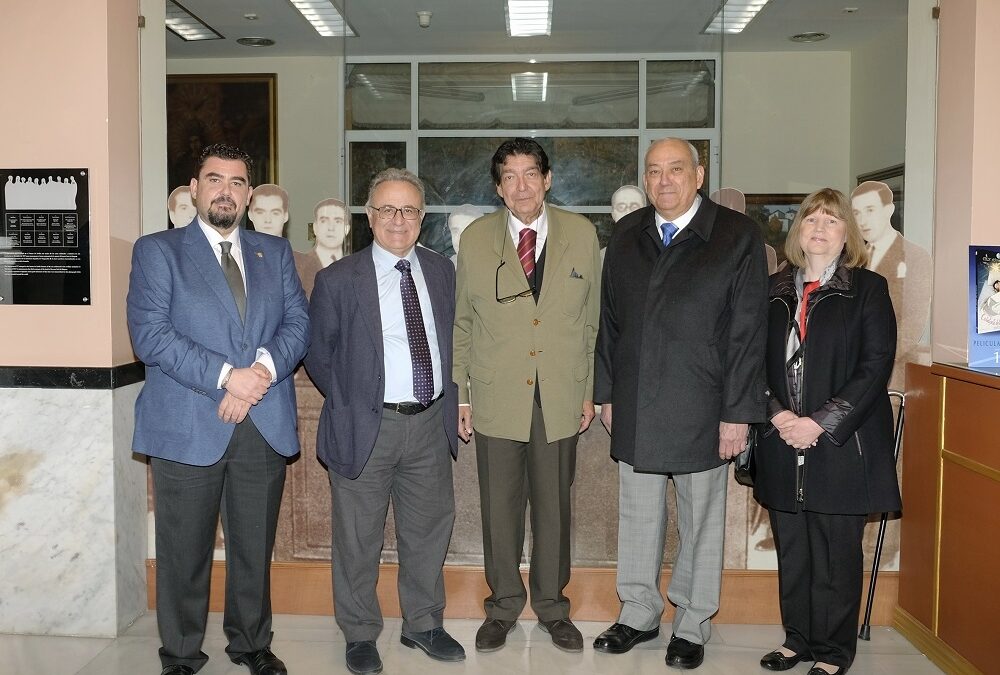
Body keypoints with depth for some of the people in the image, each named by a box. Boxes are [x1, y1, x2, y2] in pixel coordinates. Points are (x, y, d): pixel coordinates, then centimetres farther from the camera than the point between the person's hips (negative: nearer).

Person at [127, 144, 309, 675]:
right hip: (187, 427, -3)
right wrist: (227, 376, -17)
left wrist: (264, 369, -14)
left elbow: (298, 324, 6)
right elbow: (150, 334, -9)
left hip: (264, 426, 3)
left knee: (255, 546, 13)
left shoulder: (275, 253, 14)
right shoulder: (156, 250, 3)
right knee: (184, 551, 8)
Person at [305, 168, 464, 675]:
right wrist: (350, 404, -3)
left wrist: (450, 401, 7)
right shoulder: (338, 280, -6)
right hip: (367, 426, -4)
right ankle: (360, 634, 28)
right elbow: (317, 354, 1)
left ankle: (423, 624, 36)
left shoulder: (442, 271, 7)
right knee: (359, 539, 8)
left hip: (431, 423, 4)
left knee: (429, 529, 16)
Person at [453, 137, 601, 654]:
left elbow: (591, 320, 5)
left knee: (554, 505, 11)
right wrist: (458, 394, 2)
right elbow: (461, 324, 4)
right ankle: (503, 605, 29)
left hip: (561, 395, 1)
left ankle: (551, 605, 31)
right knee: (499, 507, 9)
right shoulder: (475, 238, 1)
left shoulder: (582, 234, 2)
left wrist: (589, 392, 5)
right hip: (496, 397, 0)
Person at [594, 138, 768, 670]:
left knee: (701, 520, 9)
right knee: (637, 515, 14)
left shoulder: (738, 235, -5)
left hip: (701, 409, -3)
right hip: (634, 409, 4)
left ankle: (692, 625, 27)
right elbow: (609, 320, 12)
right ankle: (639, 613, 32)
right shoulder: (626, 235, 9)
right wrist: (606, 393, 9)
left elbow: (747, 331, -8)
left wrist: (738, 412, -10)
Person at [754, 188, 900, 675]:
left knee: (836, 553, 4)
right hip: (783, 445, 4)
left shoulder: (868, 289, 0)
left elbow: (875, 367, -8)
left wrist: (821, 423, -15)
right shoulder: (774, 290, 10)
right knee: (791, 551, 11)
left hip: (841, 445, -3)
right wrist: (778, 415, -8)